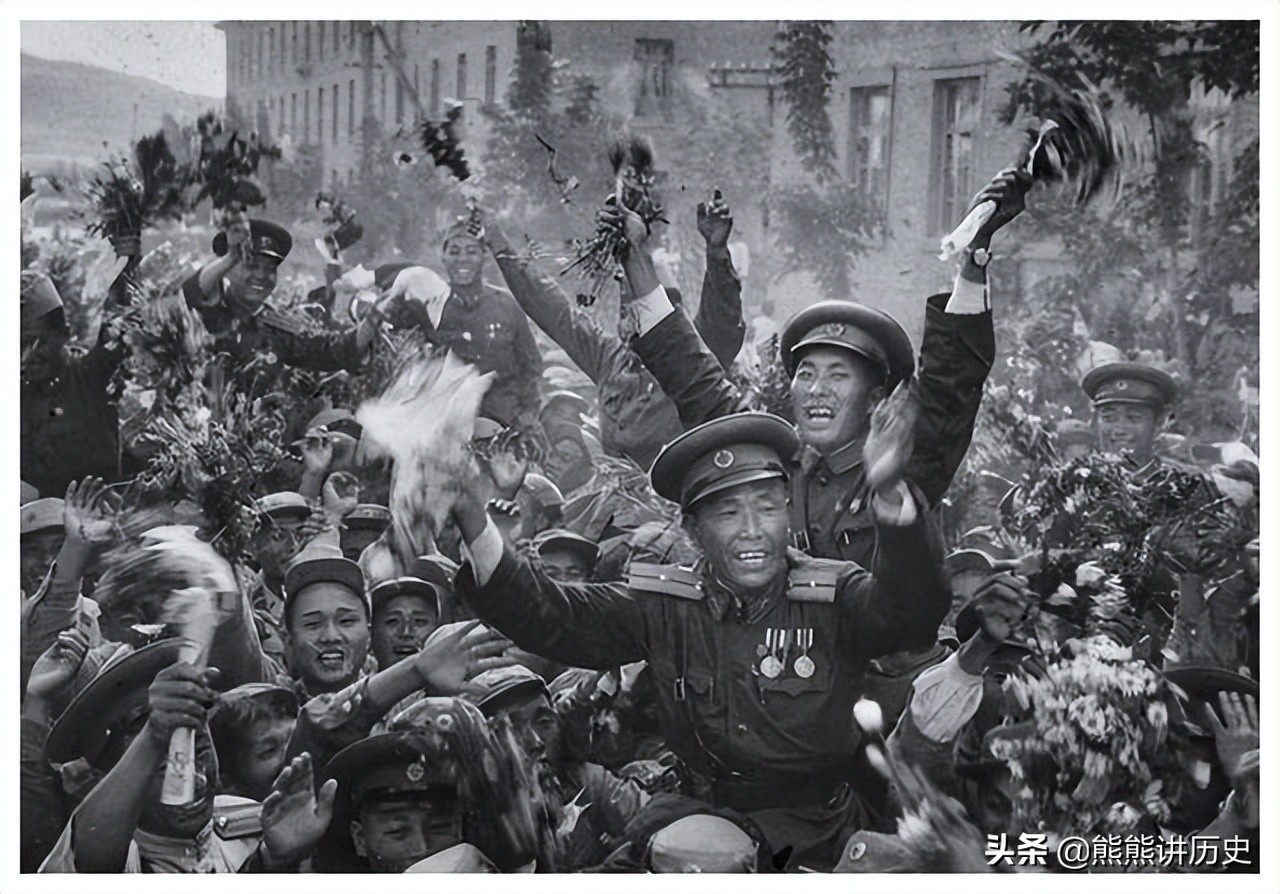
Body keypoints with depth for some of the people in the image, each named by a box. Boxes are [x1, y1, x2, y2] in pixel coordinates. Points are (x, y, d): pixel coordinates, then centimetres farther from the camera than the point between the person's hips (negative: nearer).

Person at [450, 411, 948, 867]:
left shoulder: (834, 599, -4)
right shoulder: (663, 609, 2)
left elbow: (911, 609, -24)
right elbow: (547, 618, -5)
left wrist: (889, 495, -42)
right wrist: (473, 524, -21)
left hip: (819, 840, 0)